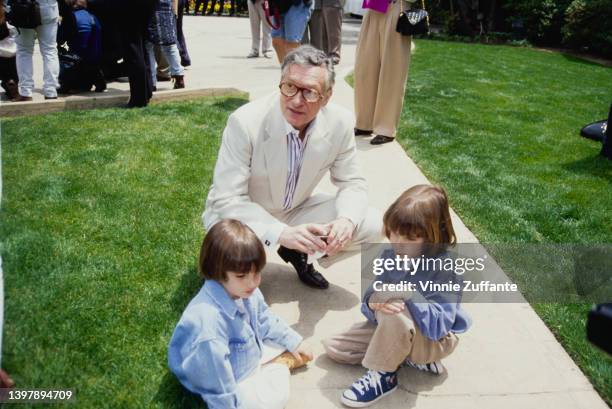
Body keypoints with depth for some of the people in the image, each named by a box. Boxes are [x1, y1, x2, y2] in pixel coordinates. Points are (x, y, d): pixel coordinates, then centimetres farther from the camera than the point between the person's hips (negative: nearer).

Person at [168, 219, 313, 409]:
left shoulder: (245, 291, -16)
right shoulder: (208, 320, -43)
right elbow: (215, 376, -33)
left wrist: (293, 341, 10)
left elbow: (264, 319, 6)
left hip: (247, 352, 8)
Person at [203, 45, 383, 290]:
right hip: (242, 214, -4)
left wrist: (346, 220, -28)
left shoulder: (340, 123, -18)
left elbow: (352, 183, -5)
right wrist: (282, 233, -42)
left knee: (371, 225, -10)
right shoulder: (245, 123, -30)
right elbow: (228, 200, -29)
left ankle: (299, 251, 14)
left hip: (295, 211, 4)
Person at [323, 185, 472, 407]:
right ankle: (410, 358, -2)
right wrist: (373, 302, -31)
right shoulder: (390, 256, -9)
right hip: (393, 331, 7)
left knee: (395, 312, -39)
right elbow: (372, 295, -8)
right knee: (333, 346, 0)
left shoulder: (444, 269, -27)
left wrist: (410, 297, -40)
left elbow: (439, 326, -33)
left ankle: (383, 375, -14)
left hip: (433, 340, -7)